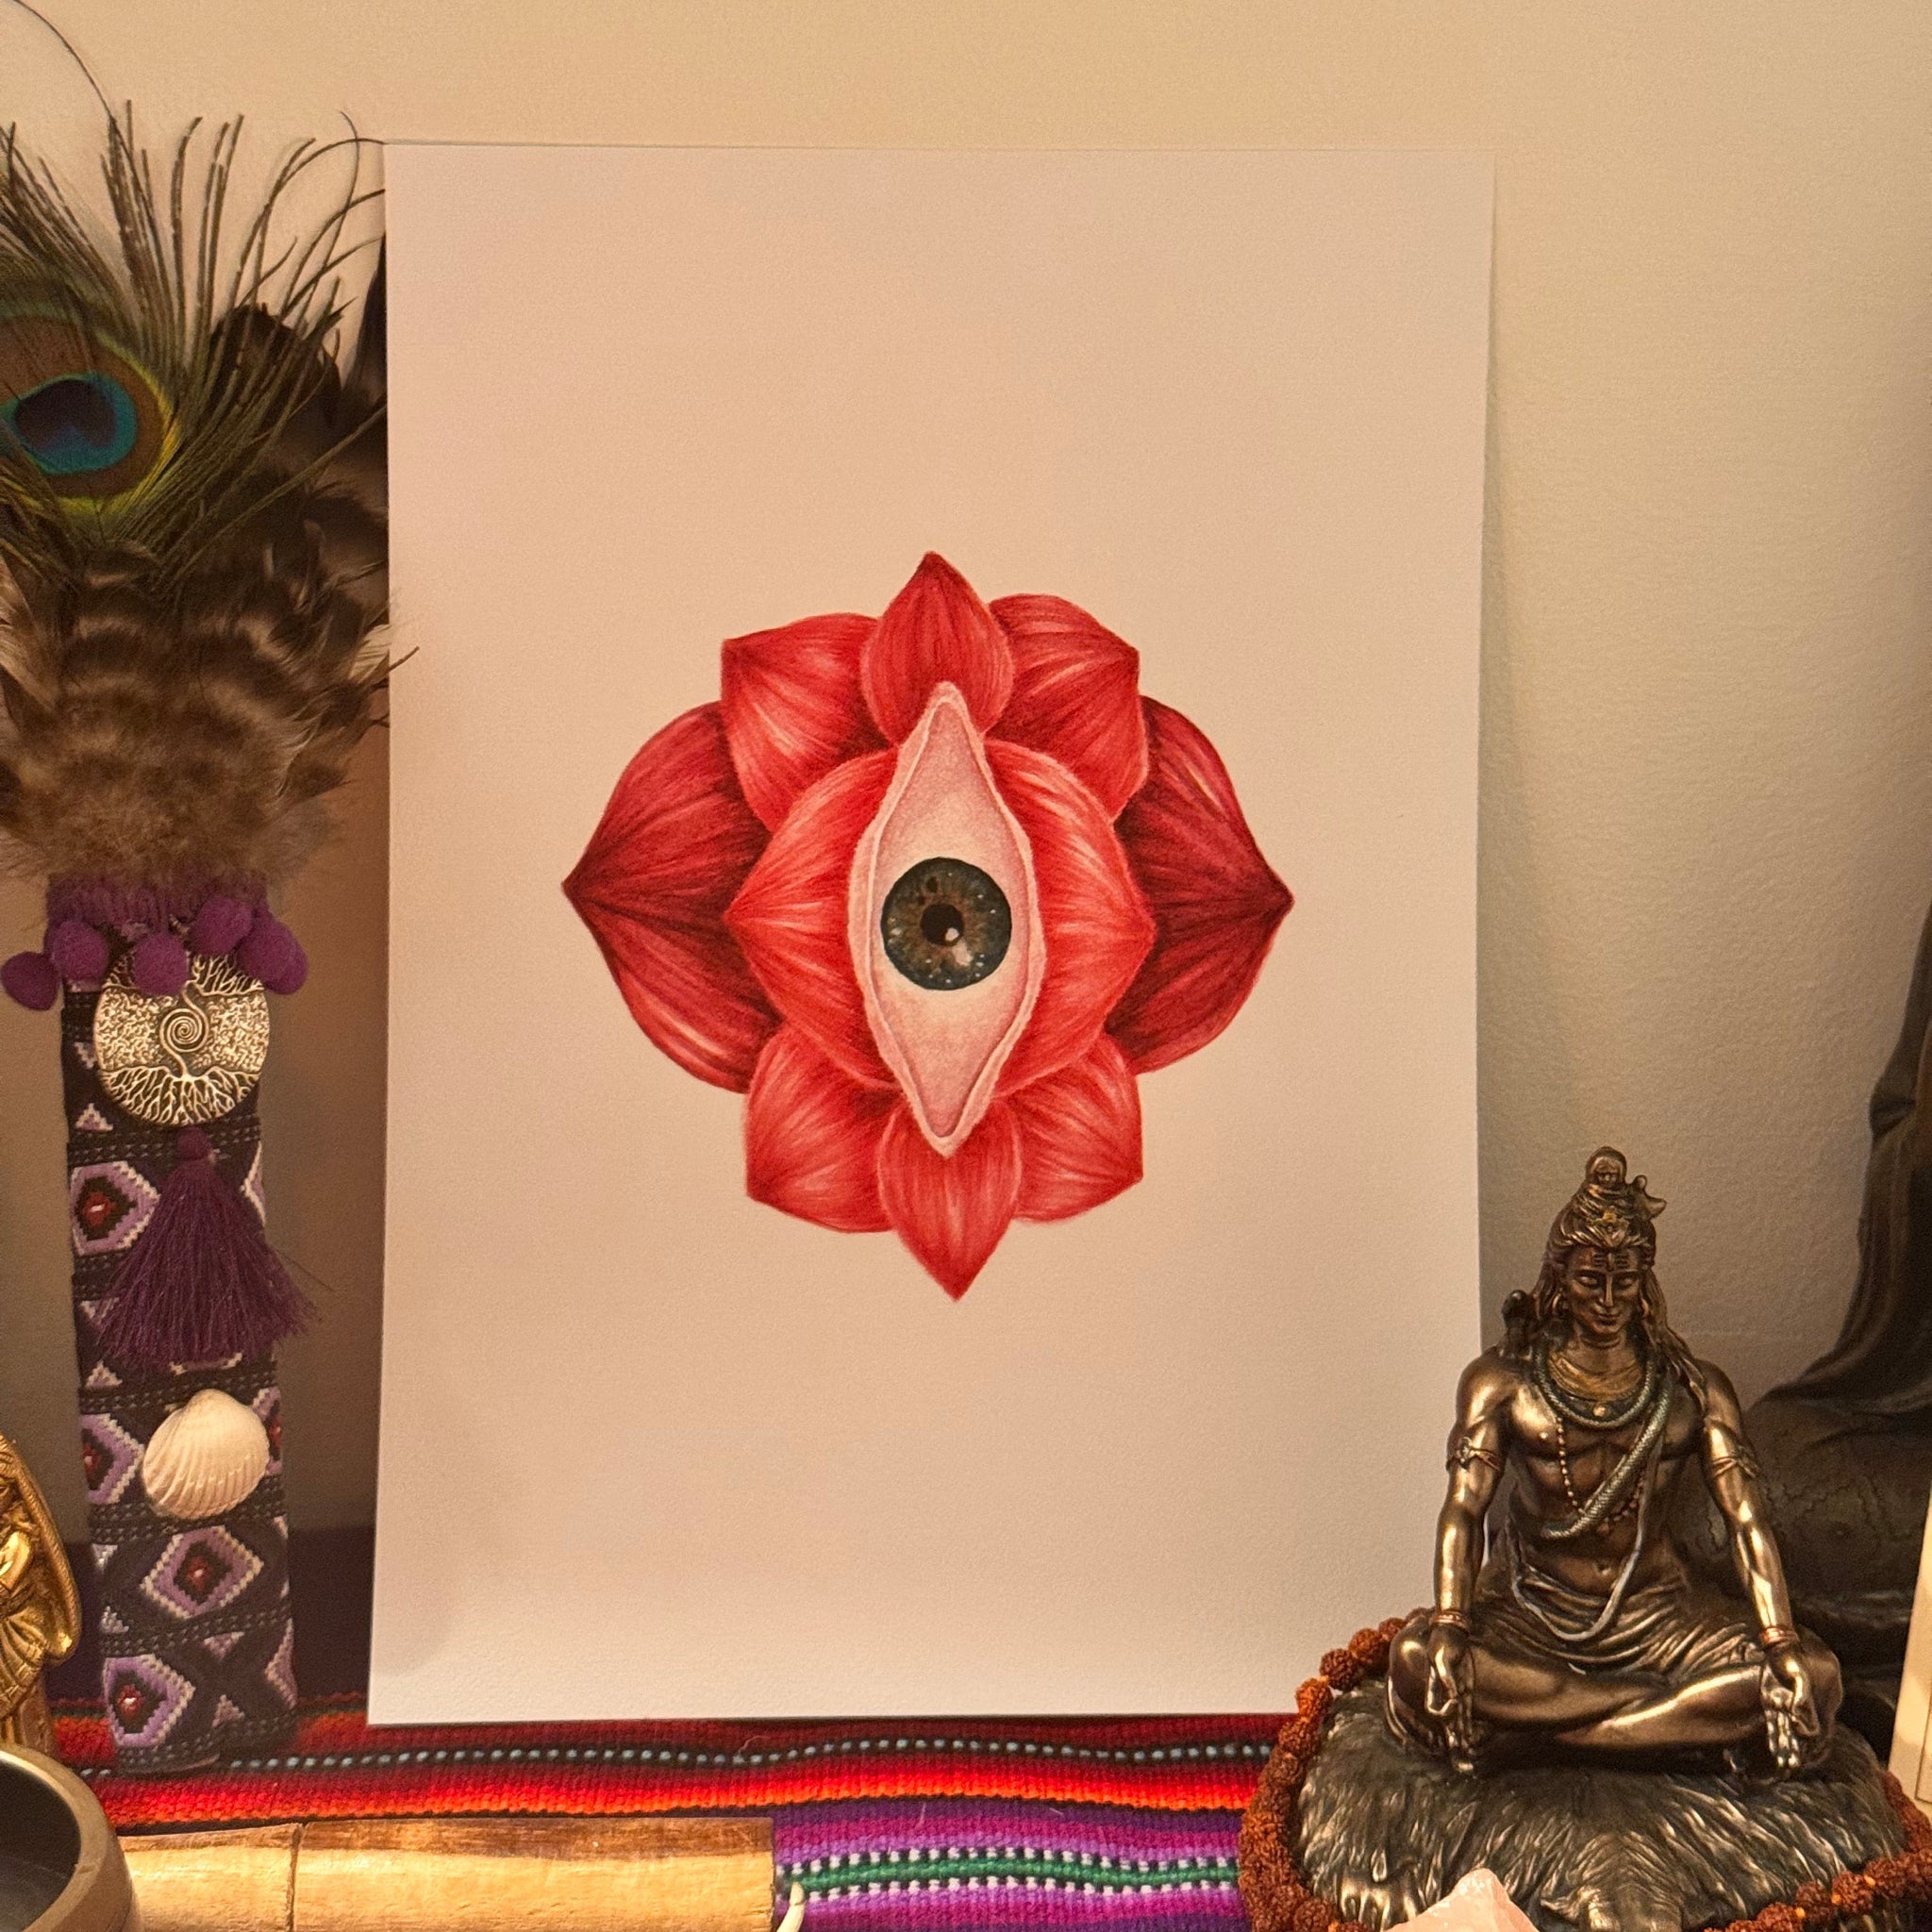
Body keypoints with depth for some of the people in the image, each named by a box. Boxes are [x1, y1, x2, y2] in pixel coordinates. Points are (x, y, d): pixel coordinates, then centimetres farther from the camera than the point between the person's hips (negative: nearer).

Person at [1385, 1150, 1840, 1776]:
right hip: (1531, 1615, -1)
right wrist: (1449, 1630, -29)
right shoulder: (1500, 1381, -1)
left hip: (1657, 1615, 1)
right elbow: (1464, 1508, -13)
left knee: (1815, 1676, -22)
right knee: (1415, 1662, -33)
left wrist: (1781, 1646, -21)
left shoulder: (1696, 1390, 4)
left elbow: (1746, 1520, -6)